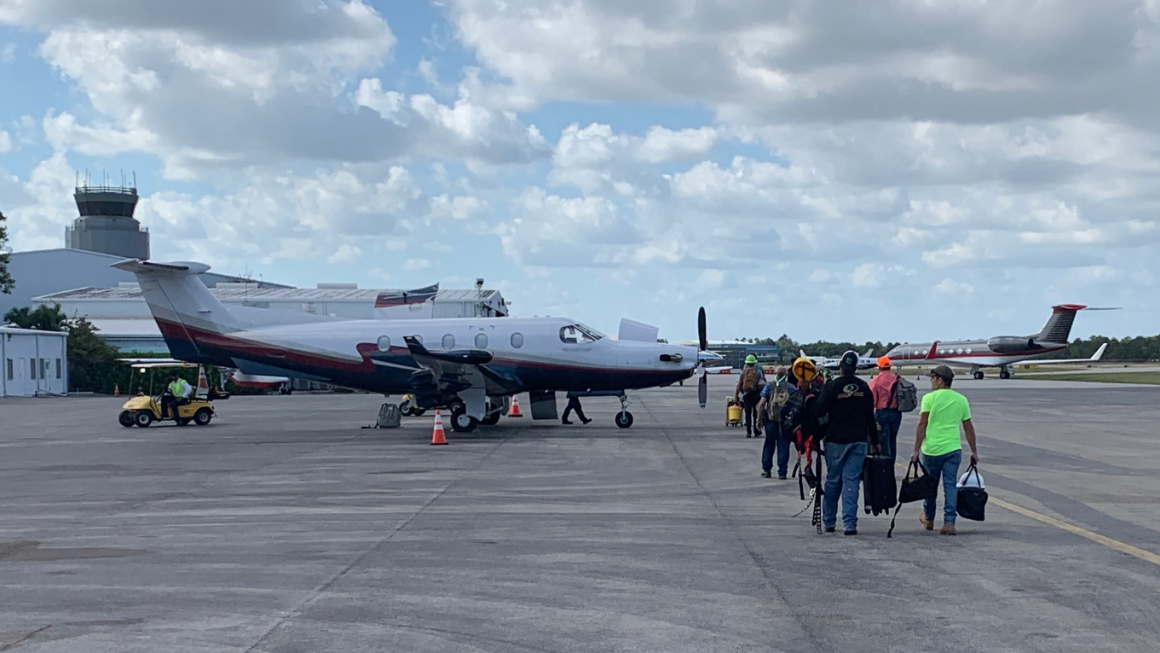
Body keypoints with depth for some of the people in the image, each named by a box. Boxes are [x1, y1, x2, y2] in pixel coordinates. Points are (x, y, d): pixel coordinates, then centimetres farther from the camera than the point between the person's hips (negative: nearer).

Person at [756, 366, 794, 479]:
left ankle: (766, 470, 18)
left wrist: (759, 419, 0)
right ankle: (782, 472, 3)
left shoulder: (769, 386, -1)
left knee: (769, 445, 13)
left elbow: (762, 404, -6)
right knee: (783, 446, 4)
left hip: (771, 420, 1)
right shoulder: (791, 388, 0)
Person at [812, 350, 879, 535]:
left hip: (836, 440, -2)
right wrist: (875, 441, 17)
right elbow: (870, 417, 9)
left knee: (832, 480, 10)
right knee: (851, 480, 1)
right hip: (859, 440, 2)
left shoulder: (832, 385, -10)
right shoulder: (864, 387, 4)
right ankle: (850, 523, -6)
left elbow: (820, 411, -12)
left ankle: (829, 521, 17)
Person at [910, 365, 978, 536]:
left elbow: (922, 425, -8)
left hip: (932, 449, -2)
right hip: (953, 449, 2)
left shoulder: (929, 398, -6)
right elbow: (969, 427, 10)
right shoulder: (961, 400, 7)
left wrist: (916, 450, -5)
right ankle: (949, 523, -3)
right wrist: (974, 451, 17)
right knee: (950, 485, 4)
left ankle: (928, 519, 29)